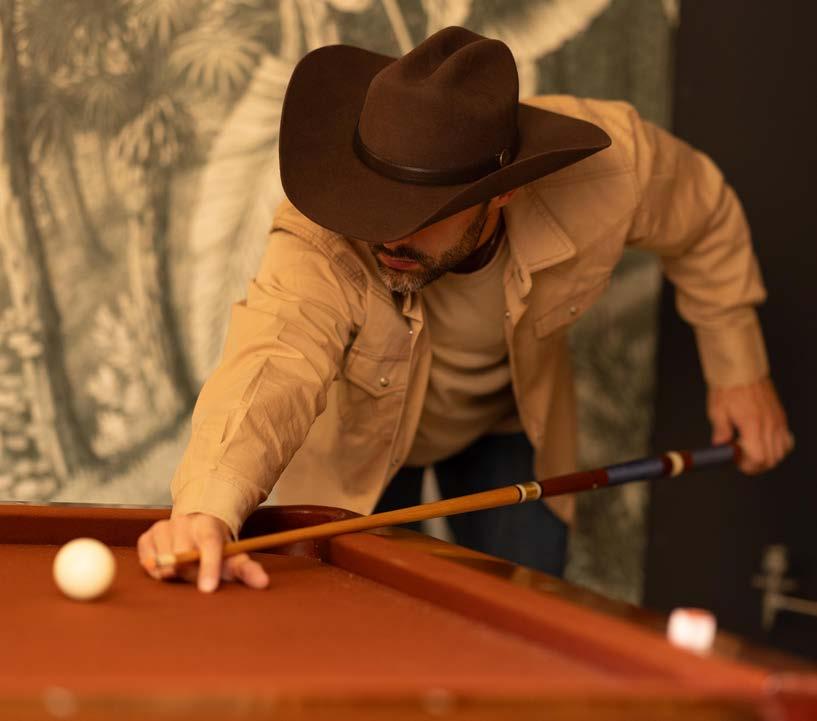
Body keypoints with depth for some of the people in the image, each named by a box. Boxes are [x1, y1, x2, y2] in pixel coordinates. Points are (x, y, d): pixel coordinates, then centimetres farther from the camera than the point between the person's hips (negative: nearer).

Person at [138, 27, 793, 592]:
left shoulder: (613, 168, -35)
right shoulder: (321, 241, -44)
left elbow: (704, 218, -12)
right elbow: (272, 363, -61)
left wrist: (739, 367, -6)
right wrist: (207, 507, -80)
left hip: (507, 421, 2)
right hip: (360, 435, -2)